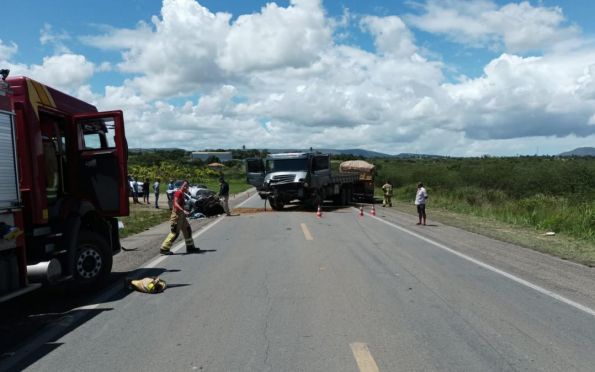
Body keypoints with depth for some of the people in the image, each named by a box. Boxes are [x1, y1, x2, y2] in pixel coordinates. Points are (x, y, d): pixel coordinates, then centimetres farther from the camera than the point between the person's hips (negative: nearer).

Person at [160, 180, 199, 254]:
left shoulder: (182, 194, 14)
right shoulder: (178, 193, -14)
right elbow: (176, 204, -26)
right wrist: (183, 211, -37)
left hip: (181, 215, 10)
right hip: (177, 215, -10)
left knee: (187, 229, 14)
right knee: (174, 233, -8)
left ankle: (190, 247, 24)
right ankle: (164, 249, -1)